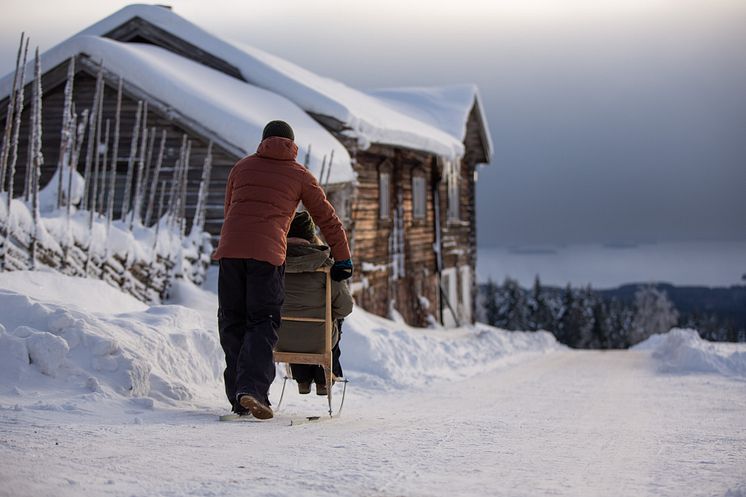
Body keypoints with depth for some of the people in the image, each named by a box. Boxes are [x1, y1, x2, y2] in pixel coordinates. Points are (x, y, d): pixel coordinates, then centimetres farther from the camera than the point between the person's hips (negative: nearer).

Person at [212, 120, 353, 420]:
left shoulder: (241, 167, 22)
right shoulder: (299, 175, 15)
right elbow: (328, 219, 18)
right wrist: (343, 260, 27)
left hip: (230, 249, 3)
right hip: (268, 253, -3)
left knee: (233, 324, 9)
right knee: (263, 324, -3)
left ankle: (239, 399, 8)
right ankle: (251, 389, -23)